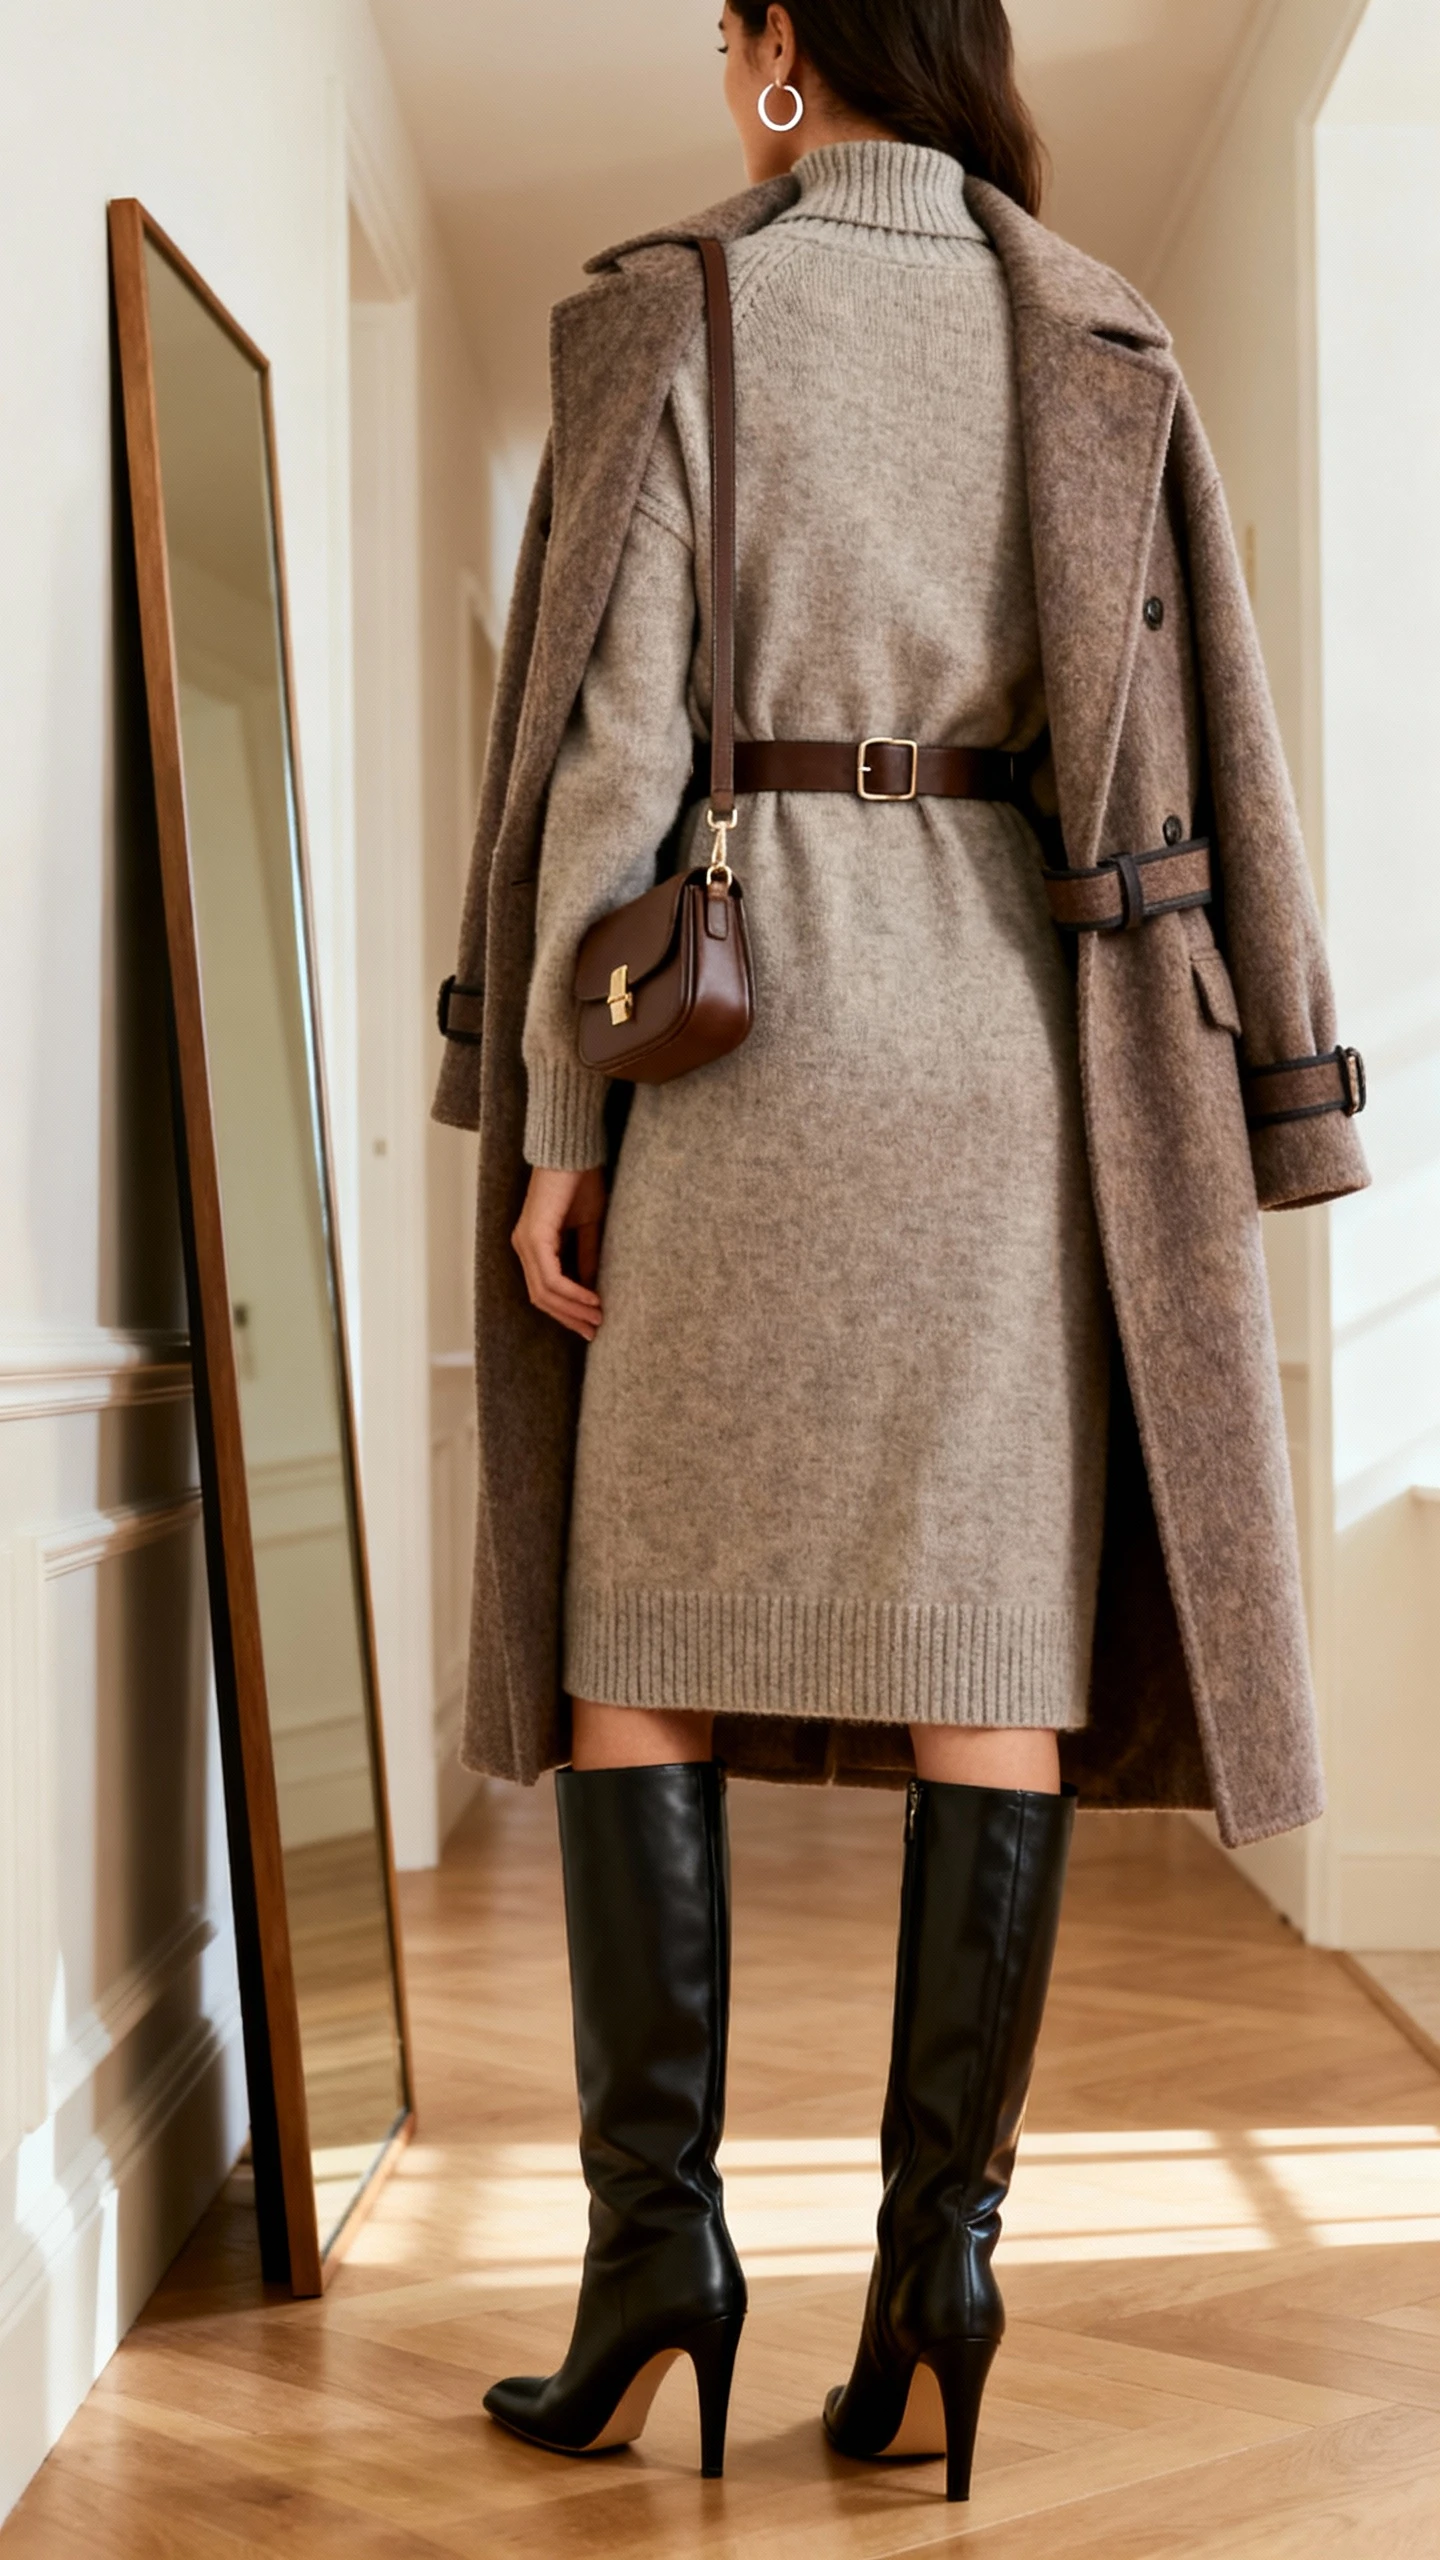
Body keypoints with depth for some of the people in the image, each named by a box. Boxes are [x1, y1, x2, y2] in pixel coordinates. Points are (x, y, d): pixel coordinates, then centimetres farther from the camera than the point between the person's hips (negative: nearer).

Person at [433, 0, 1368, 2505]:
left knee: (631, 1617, 5)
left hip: (734, 1019, -3)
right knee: (995, 1633, 1)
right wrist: (1221, 1145, 7)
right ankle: (936, 2269, -1)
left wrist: (550, 1121, -4)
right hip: (1018, 1037, 3)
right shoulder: (1105, 346, 13)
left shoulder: (672, 312, 3)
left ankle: (653, 2237, -1)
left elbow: (607, 729, -6)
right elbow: (1198, 746, 6)